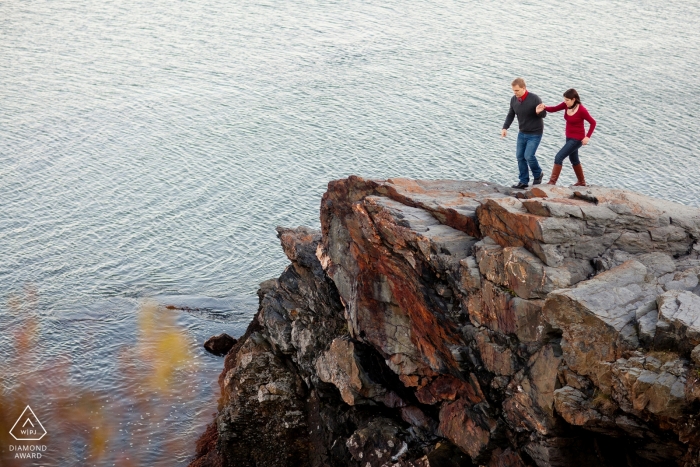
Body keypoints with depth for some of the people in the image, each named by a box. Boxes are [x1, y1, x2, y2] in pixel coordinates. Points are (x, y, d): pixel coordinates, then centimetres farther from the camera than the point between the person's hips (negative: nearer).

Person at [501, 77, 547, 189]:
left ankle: (538, 175, 15)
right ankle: (523, 181, 17)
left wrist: (538, 112, -35)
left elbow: (544, 114, -11)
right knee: (520, 156, 5)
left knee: (528, 156, -13)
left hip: (535, 134, -6)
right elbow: (511, 115, 7)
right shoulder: (513, 100, -4)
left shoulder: (534, 99, -21)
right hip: (522, 133, 6)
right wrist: (505, 128, -6)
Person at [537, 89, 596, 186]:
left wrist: (587, 136, -20)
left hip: (577, 139, -9)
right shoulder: (566, 105, -5)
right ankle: (581, 182, 40)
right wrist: (544, 108, -33)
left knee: (559, 157, -13)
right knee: (574, 160, 23)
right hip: (569, 137, 9)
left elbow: (593, 123, -14)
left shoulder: (581, 110, -22)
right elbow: (554, 109, -13)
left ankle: (552, 182, -6)